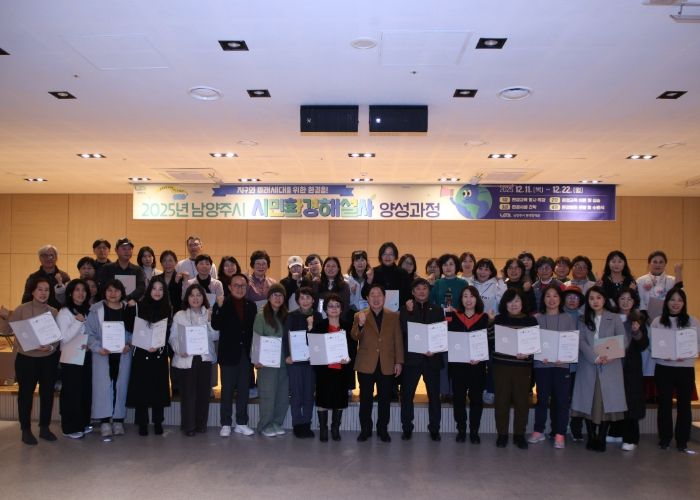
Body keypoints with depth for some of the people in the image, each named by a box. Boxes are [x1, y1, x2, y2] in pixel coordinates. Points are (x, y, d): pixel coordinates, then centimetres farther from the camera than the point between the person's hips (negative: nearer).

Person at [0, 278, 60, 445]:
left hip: (49, 359, 3)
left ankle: (45, 428, 24)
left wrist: (51, 347, -19)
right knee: (26, 394, 5)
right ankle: (26, 430, 19)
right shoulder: (22, 309, -5)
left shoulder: (54, 312, 3)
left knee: (47, 393, 10)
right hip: (26, 358, -3)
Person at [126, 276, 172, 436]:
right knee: (141, 386, 1)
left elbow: (168, 333, 0)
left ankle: (157, 421, 16)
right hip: (141, 353, -1)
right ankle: (142, 422, 11)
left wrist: (159, 347, -13)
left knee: (159, 387, 5)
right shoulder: (140, 306, 0)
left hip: (160, 354, 1)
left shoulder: (168, 309, 2)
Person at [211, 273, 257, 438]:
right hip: (229, 353, -3)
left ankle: (241, 423, 19)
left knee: (243, 390, 10)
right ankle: (226, 424, 15)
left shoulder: (252, 306, 7)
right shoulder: (222, 304, -3)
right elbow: (215, 326, -15)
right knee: (227, 390, 5)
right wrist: (219, 307, -28)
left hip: (246, 353, 3)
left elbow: (254, 328, 6)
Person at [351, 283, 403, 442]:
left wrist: (399, 362, -1)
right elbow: (355, 338, -7)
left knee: (385, 399, 8)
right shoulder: (359, 316, 4)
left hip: (387, 365, 1)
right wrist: (360, 324, -26)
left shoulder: (394, 316, 7)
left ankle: (382, 429, 20)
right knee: (365, 399, 5)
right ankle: (365, 429, 17)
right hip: (366, 365, -1)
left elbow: (398, 340, 5)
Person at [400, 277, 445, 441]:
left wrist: (436, 349, -10)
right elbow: (404, 330, -8)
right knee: (407, 394, 3)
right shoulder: (405, 310, 5)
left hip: (432, 358, 1)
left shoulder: (437, 309, 9)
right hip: (411, 358, -1)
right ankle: (407, 428, 15)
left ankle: (434, 429, 17)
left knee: (434, 395, 6)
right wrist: (409, 311, -16)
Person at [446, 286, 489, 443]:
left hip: (477, 364, 0)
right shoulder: (453, 316, 5)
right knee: (458, 397, 4)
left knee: (476, 398, 4)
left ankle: (474, 431, 14)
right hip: (457, 364, 0)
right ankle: (461, 430, 16)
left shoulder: (484, 318, 4)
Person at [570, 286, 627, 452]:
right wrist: (595, 357, -17)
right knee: (588, 401, 1)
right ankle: (591, 438, 12)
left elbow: (623, 341, -2)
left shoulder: (614, 319, 6)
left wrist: (610, 356, -18)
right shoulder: (583, 320, 9)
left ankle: (601, 438, 7)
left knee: (607, 401, -2)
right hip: (588, 366, 1)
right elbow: (581, 342, -2)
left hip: (610, 367, -1)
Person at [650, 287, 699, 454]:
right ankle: (664, 438, 19)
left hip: (685, 368, 0)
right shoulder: (657, 322, 4)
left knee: (684, 404, 4)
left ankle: (682, 441, 15)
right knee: (665, 404, 7)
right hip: (663, 368, 0)